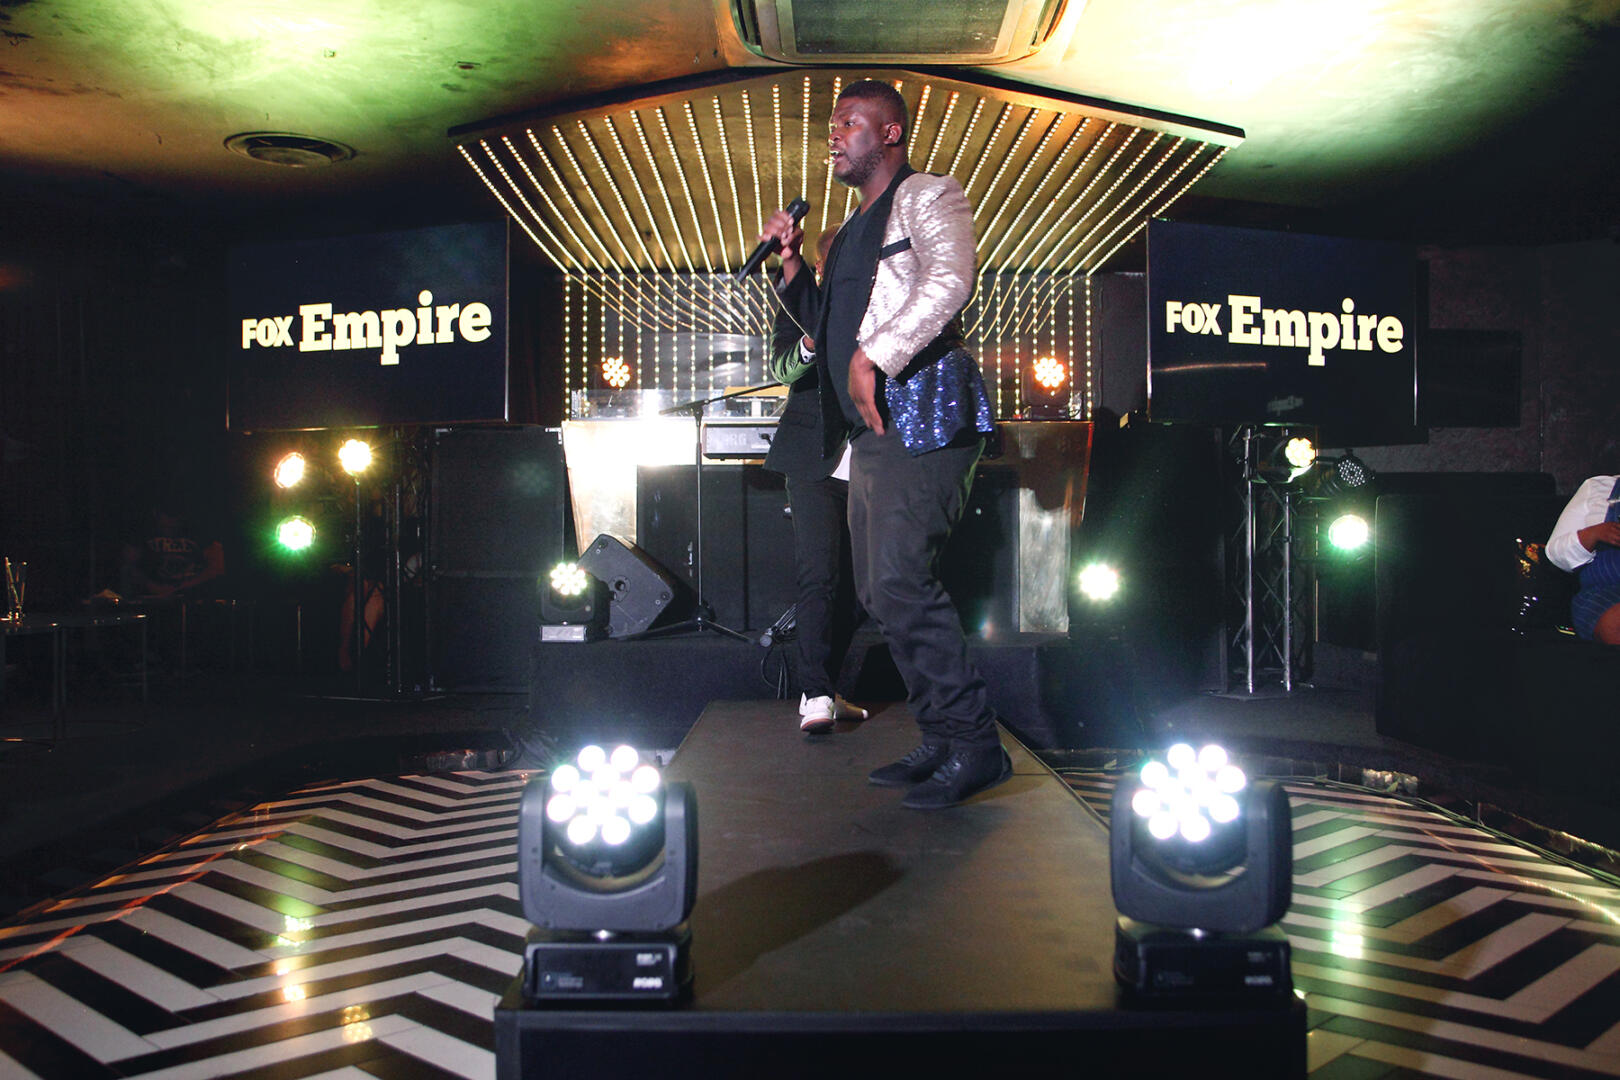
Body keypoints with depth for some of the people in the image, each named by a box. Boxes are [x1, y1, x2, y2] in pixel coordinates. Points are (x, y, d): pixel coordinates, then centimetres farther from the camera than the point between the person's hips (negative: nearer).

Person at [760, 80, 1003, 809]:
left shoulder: (927, 196, 1)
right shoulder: (851, 231, 28)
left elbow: (950, 280, -19)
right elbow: (827, 323, 33)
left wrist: (873, 356, -24)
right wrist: (791, 264, 19)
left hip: (922, 412, -10)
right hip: (872, 427, 10)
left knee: (900, 580, -18)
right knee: (879, 591, 7)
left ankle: (974, 746, -9)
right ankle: (942, 742, 16)